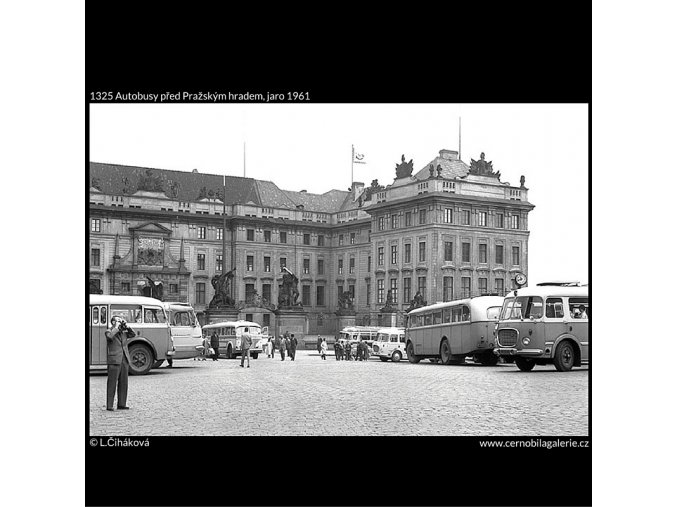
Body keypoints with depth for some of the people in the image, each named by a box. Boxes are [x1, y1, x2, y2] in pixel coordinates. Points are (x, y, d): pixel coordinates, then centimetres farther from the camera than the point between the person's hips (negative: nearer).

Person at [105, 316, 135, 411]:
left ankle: (121, 404, 12)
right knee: (112, 383, -5)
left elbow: (133, 335, 10)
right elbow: (110, 336, -20)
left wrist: (126, 326, 4)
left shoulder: (124, 332, 19)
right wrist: (117, 327, -12)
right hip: (114, 360, -6)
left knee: (123, 383, 6)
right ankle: (109, 405, -3)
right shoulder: (109, 331, 1)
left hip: (125, 360, 6)